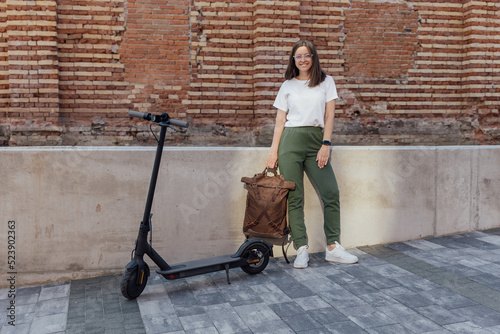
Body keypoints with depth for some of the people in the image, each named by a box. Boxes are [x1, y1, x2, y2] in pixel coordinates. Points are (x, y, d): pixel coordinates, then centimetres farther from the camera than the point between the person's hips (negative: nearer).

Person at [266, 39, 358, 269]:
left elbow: (329, 116, 4)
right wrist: (274, 151, 1)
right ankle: (301, 250, 3)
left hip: (316, 140, 0)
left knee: (331, 193, -8)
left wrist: (326, 145, -7)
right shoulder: (287, 85, 12)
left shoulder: (326, 82, 11)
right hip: (290, 140, 0)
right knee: (294, 198, -3)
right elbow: (280, 121, 9)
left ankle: (332, 248, 3)